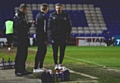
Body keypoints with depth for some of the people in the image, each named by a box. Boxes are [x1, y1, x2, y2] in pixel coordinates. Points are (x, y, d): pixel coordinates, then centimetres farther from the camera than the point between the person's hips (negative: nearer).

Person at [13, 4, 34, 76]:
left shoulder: (23, 16, 19)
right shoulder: (17, 17, -12)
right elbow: (19, 26, -22)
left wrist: (29, 23, 5)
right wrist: (29, 23, -14)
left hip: (24, 39, 10)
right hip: (20, 39, -10)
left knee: (24, 54, 13)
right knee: (20, 55, -6)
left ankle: (23, 70, 21)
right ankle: (18, 71, 0)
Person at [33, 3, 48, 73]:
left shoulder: (38, 15, 13)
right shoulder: (43, 16, -16)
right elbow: (44, 29, -19)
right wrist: (45, 38, -17)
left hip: (38, 35, 10)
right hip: (42, 36, -10)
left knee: (43, 50, 18)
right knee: (40, 51, -6)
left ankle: (41, 66, 23)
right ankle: (36, 68, -4)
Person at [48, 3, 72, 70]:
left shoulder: (65, 15, 7)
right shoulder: (52, 15, 4)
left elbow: (69, 26, 9)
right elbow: (49, 26, 1)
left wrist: (68, 34, -2)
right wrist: (50, 35, -9)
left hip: (63, 37, 1)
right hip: (54, 37, -1)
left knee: (62, 51, 5)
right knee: (55, 51, 2)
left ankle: (60, 64, 17)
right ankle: (56, 64, 12)